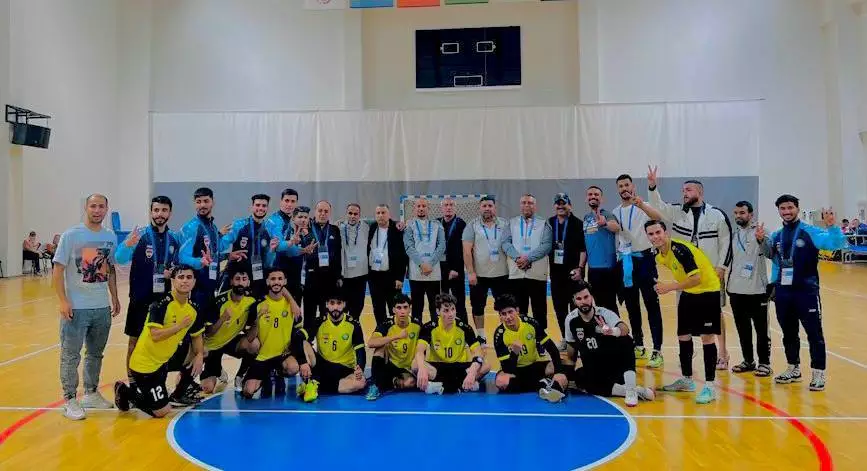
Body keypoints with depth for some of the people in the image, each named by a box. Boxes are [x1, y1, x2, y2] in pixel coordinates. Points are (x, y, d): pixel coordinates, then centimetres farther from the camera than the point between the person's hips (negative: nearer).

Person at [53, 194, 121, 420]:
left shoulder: (111, 237, 6)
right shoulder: (71, 235, -8)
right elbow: (58, 270, -9)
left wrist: (115, 298, 11)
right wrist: (63, 301, -15)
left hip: (102, 307, 5)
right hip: (76, 307, -5)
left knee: (96, 353, 15)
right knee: (71, 355, 2)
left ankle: (91, 393, 29)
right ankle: (69, 400, 13)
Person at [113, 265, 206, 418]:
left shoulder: (194, 309, 0)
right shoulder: (161, 304, -22)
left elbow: (196, 336, 9)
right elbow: (155, 335, -30)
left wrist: (199, 355, -7)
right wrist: (180, 325, -28)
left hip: (166, 359, 7)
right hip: (145, 363, -7)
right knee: (162, 411, -6)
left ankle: (180, 392, 19)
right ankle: (126, 391, 15)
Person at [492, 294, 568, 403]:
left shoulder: (530, 323, -16)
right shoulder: (499, 334, -20)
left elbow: (552, 348, -10)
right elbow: (507, 369, -22)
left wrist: (559, 372, -21)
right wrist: (514, 353, -41)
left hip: (536, 365, 1)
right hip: (515, 369, 0)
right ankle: (542, 384, -24)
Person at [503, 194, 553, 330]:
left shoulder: (543, 224, 6)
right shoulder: (512, 223, 12)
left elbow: (547, 245, -6)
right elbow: (506, 243, 1)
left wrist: (528, 258, -16)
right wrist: (517, 257, -16)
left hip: (537, 274, -1)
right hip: (516, 273, 2)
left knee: (540, 310, 5)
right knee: (518, 311, 8)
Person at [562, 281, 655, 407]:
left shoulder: (604, 313, -18)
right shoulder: (571, 319, -9)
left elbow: (625, 328, -39)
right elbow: (571, 345, 8)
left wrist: (613, 331, -60)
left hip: (614, 361, -2)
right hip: (593, 368, 2)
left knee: (626, 341, -32)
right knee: (583, 384, -30)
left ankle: (631, 390, -29)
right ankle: (632, 390, -24)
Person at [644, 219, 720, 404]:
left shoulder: (680, 249, -27)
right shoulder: (659, 255, -2)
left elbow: (696, 278, -31)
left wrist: (670, 287, -29)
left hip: (707, 291, -8)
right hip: (688, 293, 8)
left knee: (707, 337, -9)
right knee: (683, 336, 11)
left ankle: (709, 386, -2)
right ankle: (687, 380, 25)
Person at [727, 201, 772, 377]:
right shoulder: (734, 234, 11)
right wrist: (726, 283, 18)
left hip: (756, 289, -6)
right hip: (736, 289, 6)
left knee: (761, 328, 5)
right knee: (742, 328, 13)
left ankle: (764, 362, 15)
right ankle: (748, 361, 24)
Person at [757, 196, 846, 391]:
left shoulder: (810, 232, -6)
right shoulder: (776, 236, 8)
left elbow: (838, 244, -16)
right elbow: (770, 255, 17)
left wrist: (832, 226, -32)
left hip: (806, 291, -5)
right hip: (782, 292, 5)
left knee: (814, 333, 1)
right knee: (788, 333, 14)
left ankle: (818, 373, 9)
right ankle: (794, 369, 27)